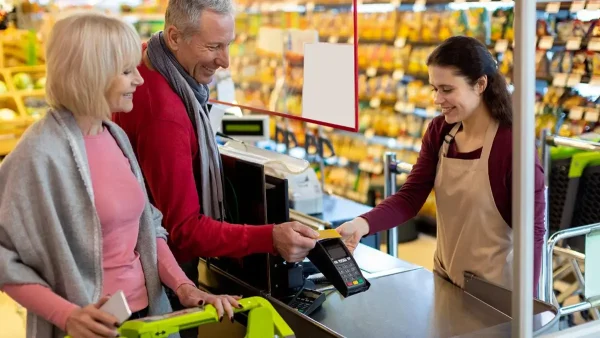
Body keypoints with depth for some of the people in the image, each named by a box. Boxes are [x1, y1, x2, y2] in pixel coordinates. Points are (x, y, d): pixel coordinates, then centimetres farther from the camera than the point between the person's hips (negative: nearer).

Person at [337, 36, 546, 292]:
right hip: (444, 278, 6)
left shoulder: (511, 143, -21)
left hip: (493, 289, -6)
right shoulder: (439, 132, -1)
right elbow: (410, 196, -6)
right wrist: (363, 223, -23)